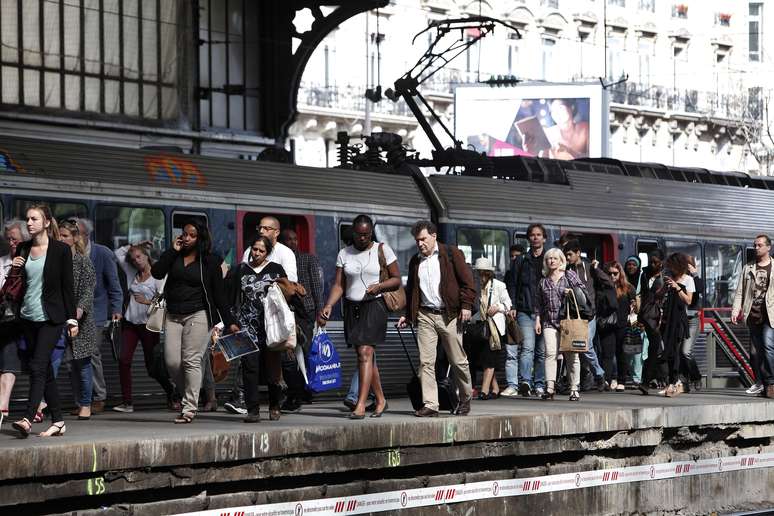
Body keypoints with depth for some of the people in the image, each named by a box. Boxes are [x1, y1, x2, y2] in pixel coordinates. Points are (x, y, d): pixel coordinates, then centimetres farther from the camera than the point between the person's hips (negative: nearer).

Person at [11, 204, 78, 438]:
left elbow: (67, 286, -3)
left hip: (50, 317, -6)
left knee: (37, 367, -16)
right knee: (45, 371, 8)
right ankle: (58, 421, 14)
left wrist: (72, 319, -5)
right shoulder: (22, 249, 9)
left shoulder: (61, 250, -5)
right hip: (28, 317, 6)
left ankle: (28, 419, -24)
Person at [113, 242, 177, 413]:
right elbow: (119, 252, 20)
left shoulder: (157, 276, -5)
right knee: (124, 360, -10)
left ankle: (172, 397, 19)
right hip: (130, 323, 5)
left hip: (148, 324, -5)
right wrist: (134, 246, 14)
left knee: (152, 367, 0)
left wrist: (148, 302, -28)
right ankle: (127, 402, -9)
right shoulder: (132, 273, 12)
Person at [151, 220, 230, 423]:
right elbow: (156, 273, -3)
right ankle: (190, 396, 17)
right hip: (173, 316, 4)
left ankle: (189, 407, -7)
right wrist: (172, 250, -3)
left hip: (197, 315, -4)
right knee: (172, 362, -4)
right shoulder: (174, 256, 12)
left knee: (191, 361, -10)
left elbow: (218, 292, 2)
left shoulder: (210, 261, 2)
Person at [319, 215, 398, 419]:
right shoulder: (344, 254, 10)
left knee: (365, 353, -16)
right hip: (352, 308, 4)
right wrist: (328, 306, -11)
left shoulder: (382, 250, 1)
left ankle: (361, 405, -21)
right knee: (368, 356, 9)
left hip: (374, 305, -4)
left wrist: (379, 286, -16)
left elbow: (397, 280, 4)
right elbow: (338, 285, 6)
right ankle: (380, 400, 23)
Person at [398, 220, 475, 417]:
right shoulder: (415, 261, 15)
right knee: (425, 362, -5)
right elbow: (411, 290, 22)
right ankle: (430, 405, -5)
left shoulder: (452, 254, 1)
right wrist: (407, 314, 14)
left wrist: (466, 306, -10)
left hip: (449, 314, -4)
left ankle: (465, 399, 23)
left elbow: (467, 281, -2)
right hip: (425, 316, 4)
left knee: (458, 361, 4)